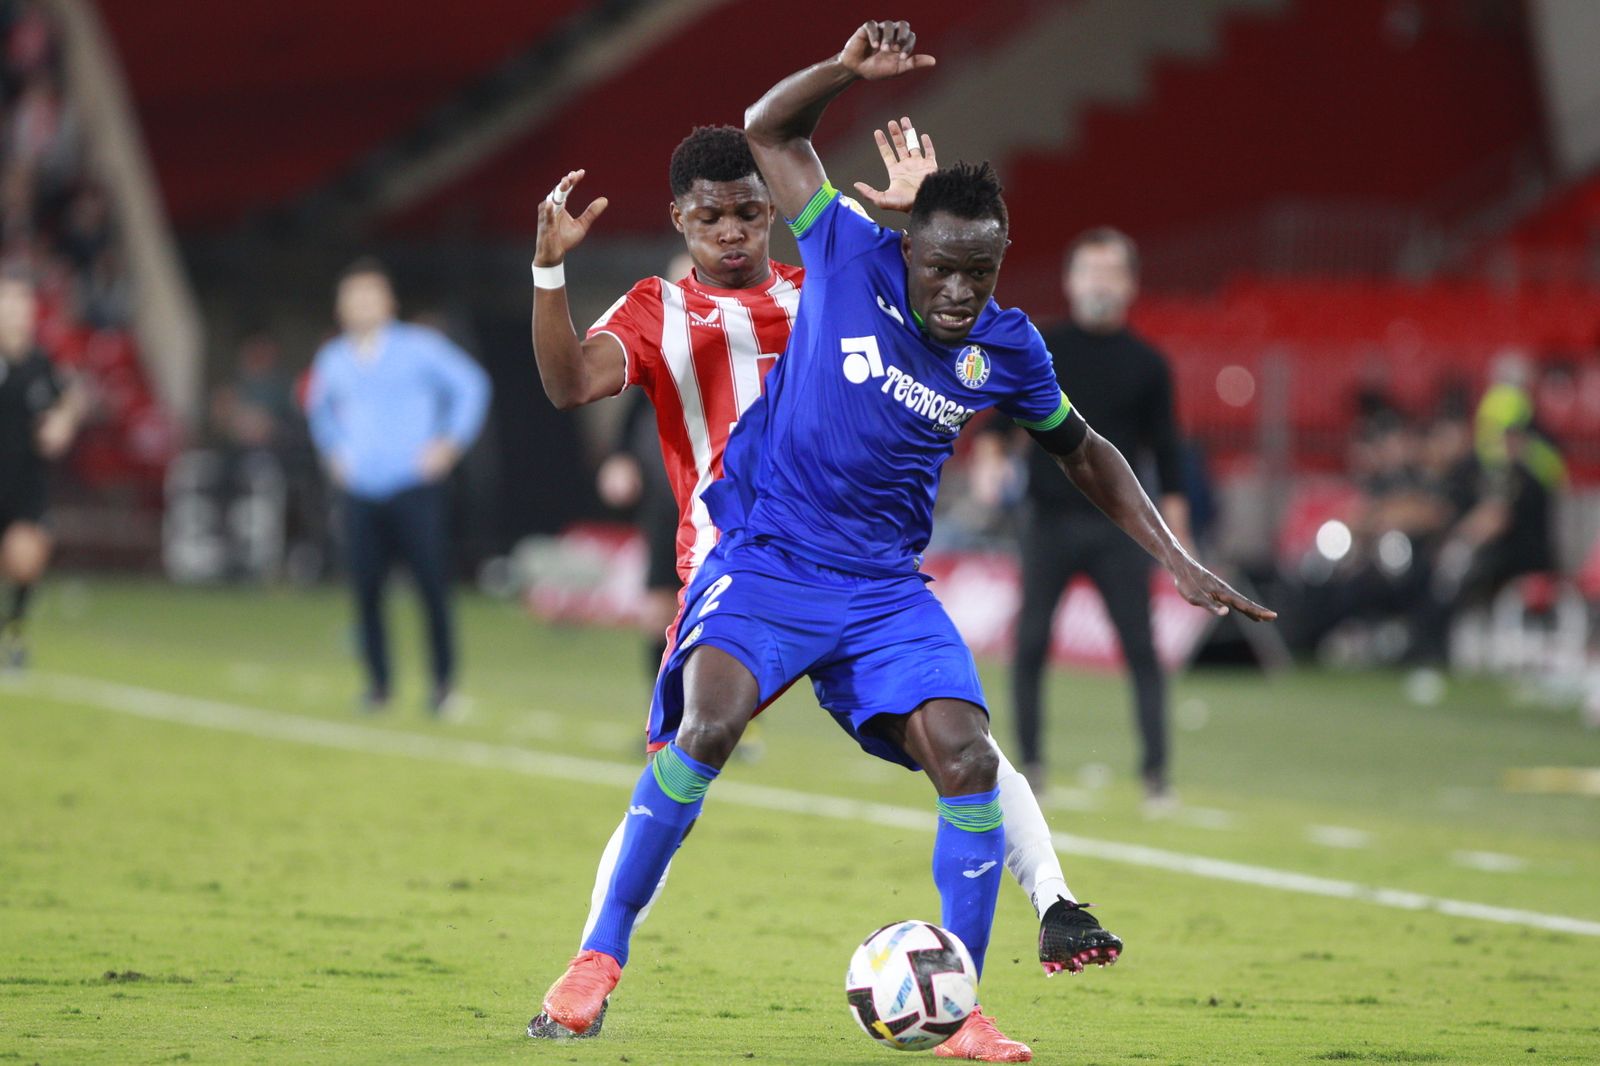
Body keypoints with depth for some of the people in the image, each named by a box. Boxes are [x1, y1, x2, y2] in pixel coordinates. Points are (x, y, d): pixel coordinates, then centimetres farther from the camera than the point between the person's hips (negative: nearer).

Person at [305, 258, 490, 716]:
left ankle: (443, 682, 3)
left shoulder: (419, 347, 0)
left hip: (415, 489, -3)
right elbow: (319, 407, 31)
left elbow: (471, 386, 4)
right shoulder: (333, 360, 11)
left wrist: (450, 443, 0)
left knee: (433, 584, -8)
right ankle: (378, 682, 10)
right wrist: (333, 451, 18)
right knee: (365, 588, -2)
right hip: (361, 495, 3)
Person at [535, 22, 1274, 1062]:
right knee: (709, 722, -28)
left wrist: (1179, 560, 11)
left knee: (969, 760, -14)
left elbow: (1088, 455, 17)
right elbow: (769, 129, 1)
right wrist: (852, 69, -16)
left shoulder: (1007, 350, 0)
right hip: (764, 556, -3)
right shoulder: (850, 255, -8)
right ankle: (601, 955, -14)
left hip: (883, 585, 3)